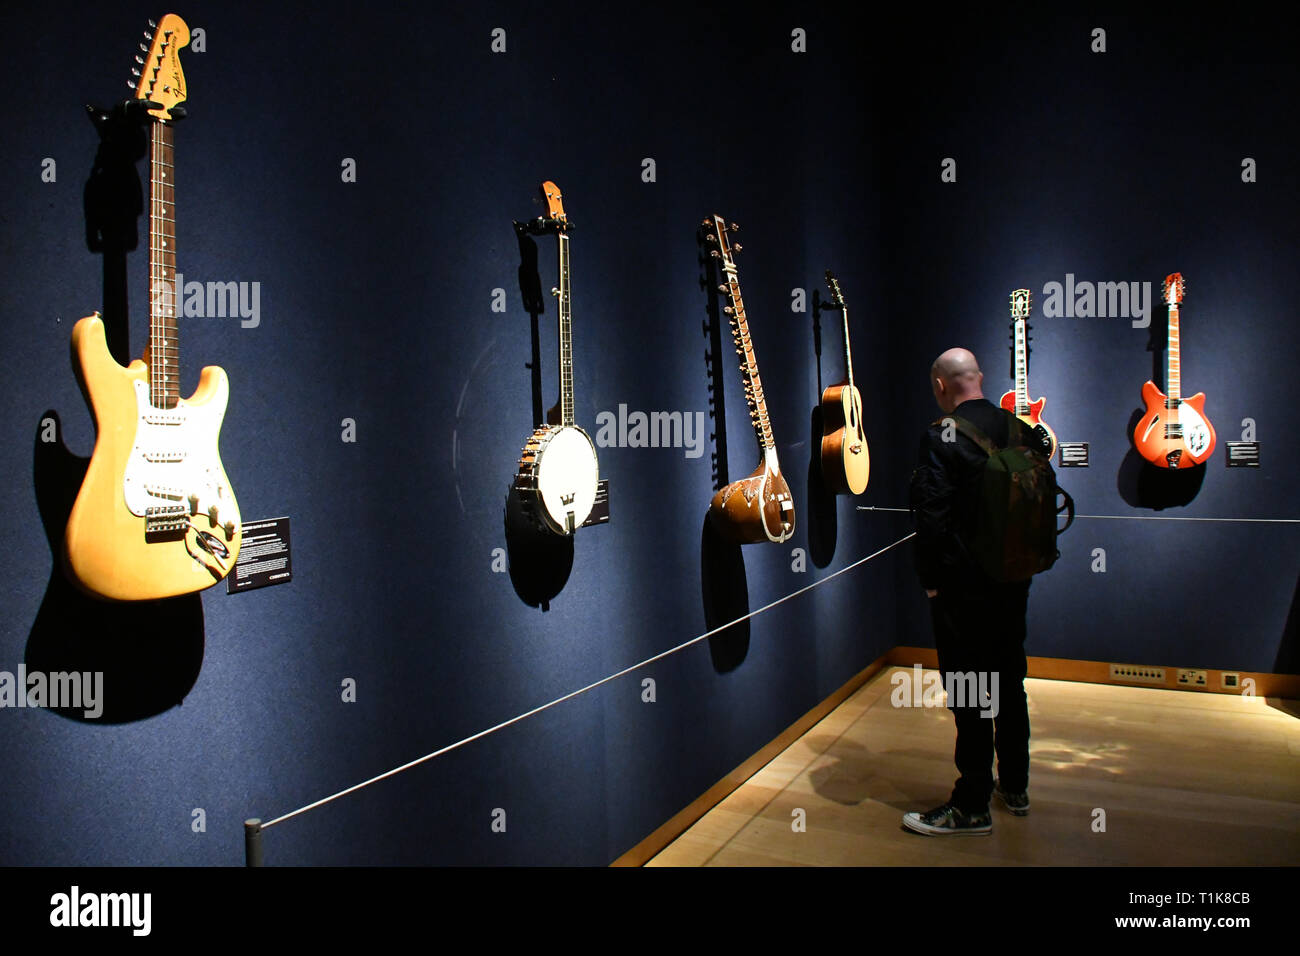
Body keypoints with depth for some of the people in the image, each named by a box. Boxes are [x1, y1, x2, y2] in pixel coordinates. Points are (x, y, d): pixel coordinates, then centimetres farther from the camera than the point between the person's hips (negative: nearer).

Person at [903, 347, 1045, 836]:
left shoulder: (941, 436, -15)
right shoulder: (1022, 431, 5)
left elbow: (931, 517, -19)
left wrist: (930, 581, -9)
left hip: (963, 587, -7)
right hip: (1014, 582, 7)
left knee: (967, 691, 1)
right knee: (1009, 682, 19)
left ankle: (972, 806, 10)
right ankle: (1015, 787, 33)